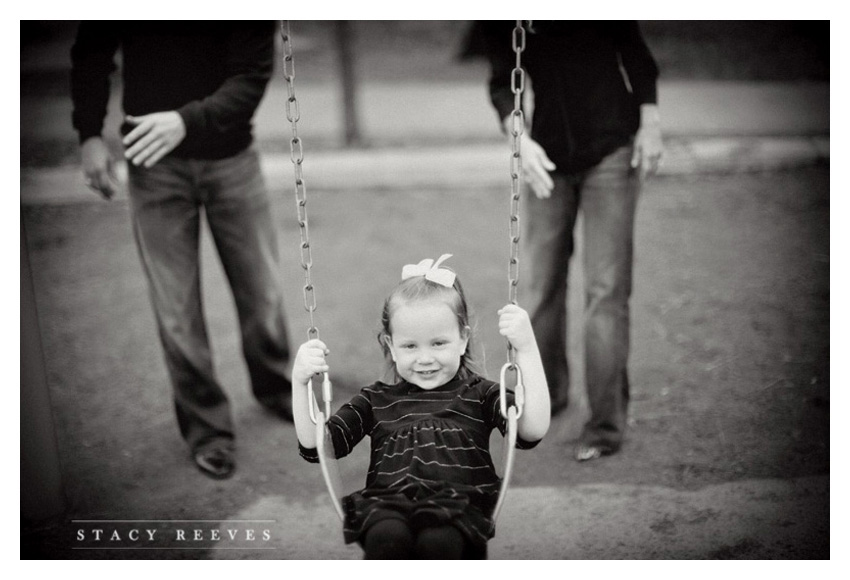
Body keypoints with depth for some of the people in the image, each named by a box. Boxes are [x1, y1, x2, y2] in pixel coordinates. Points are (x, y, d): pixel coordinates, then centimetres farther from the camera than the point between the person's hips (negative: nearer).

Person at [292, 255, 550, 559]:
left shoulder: (478, 396, 15)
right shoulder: (377, 400, 20)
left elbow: (532, 431, -3)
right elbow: (315, 446, 13)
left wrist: (527, 349, -9)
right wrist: (300, 383, -1)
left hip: (459, 508, -1)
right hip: (387, 507, 1)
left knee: (438, 541, -36)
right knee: (386, 537, -34)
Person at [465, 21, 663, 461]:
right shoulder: (496, 24, 0)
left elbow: (631, 44, 1)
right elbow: (502, 83, -2)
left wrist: (650, 123, -7)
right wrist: (521, 140, -20)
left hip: (611, 148, -3)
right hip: (548, 157, 4)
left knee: (607, 288, -7)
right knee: (542, 284, 7)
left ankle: (606, 424, 0)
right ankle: (545, 396, 28)